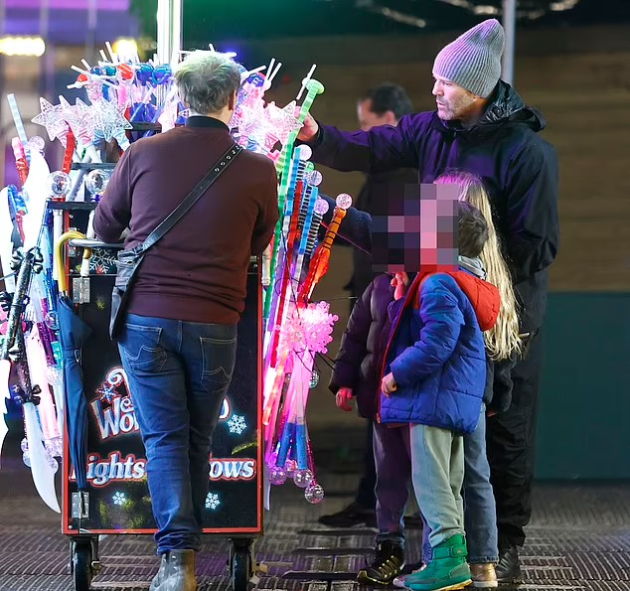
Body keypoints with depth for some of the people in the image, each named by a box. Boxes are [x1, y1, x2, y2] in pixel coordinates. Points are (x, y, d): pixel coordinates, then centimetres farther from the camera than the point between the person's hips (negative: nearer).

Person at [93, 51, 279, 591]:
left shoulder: (143, 154, -2)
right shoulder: (258, 170, -2)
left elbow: (105, 228, 14)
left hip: (144, 318, 0)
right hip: (214, 324, 0)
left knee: (164, 436, 3)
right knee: (199, 439, 14)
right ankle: (189, 547, 21)